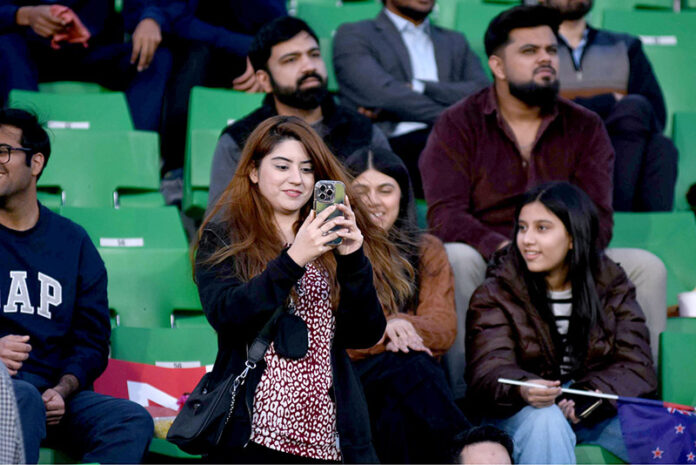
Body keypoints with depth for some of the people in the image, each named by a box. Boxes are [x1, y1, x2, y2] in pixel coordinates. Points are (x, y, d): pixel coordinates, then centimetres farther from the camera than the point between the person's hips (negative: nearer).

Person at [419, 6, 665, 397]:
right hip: (487, 266, -3)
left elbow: (598, 219, 1)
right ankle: (459, 392, -31)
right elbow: (445, 215, -11)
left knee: (648, 268, -18)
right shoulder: (457, 126, 2)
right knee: (455, 259, -36)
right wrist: (503, 250, -29)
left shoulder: (586, 128, 10)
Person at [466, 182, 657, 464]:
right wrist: (523, 389, -40)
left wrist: (587, 399, -24)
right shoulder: (497, 293, -1)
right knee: (545, 419, -38)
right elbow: (489, 371, -15)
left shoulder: (612, 286, 5)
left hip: (597, 413, 2)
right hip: (520, 413, -2)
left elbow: (636, 366, -5)